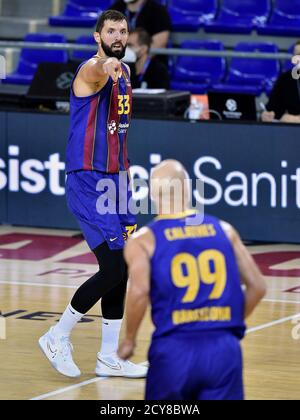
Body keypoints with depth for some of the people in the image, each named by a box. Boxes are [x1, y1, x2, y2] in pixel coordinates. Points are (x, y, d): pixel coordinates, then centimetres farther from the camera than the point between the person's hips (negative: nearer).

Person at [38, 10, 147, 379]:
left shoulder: (124, 72, 13)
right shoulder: (91, 69, -15)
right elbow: (97, 73, -42)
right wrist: (106, 66, -65)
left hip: (115, 179, 9)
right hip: (88, 182, -9)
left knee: (121, 270, 9)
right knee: (113, 269, -12)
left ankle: (109, 357, 17)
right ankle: (57, 337, 4)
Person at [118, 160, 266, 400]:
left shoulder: (144, 239, 3)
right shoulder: (224, 230, 12)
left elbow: (139, 292, -13)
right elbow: (257, 287, 10)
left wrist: (129, 340, 1)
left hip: (174, 348, -1)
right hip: (224, 348, 1)